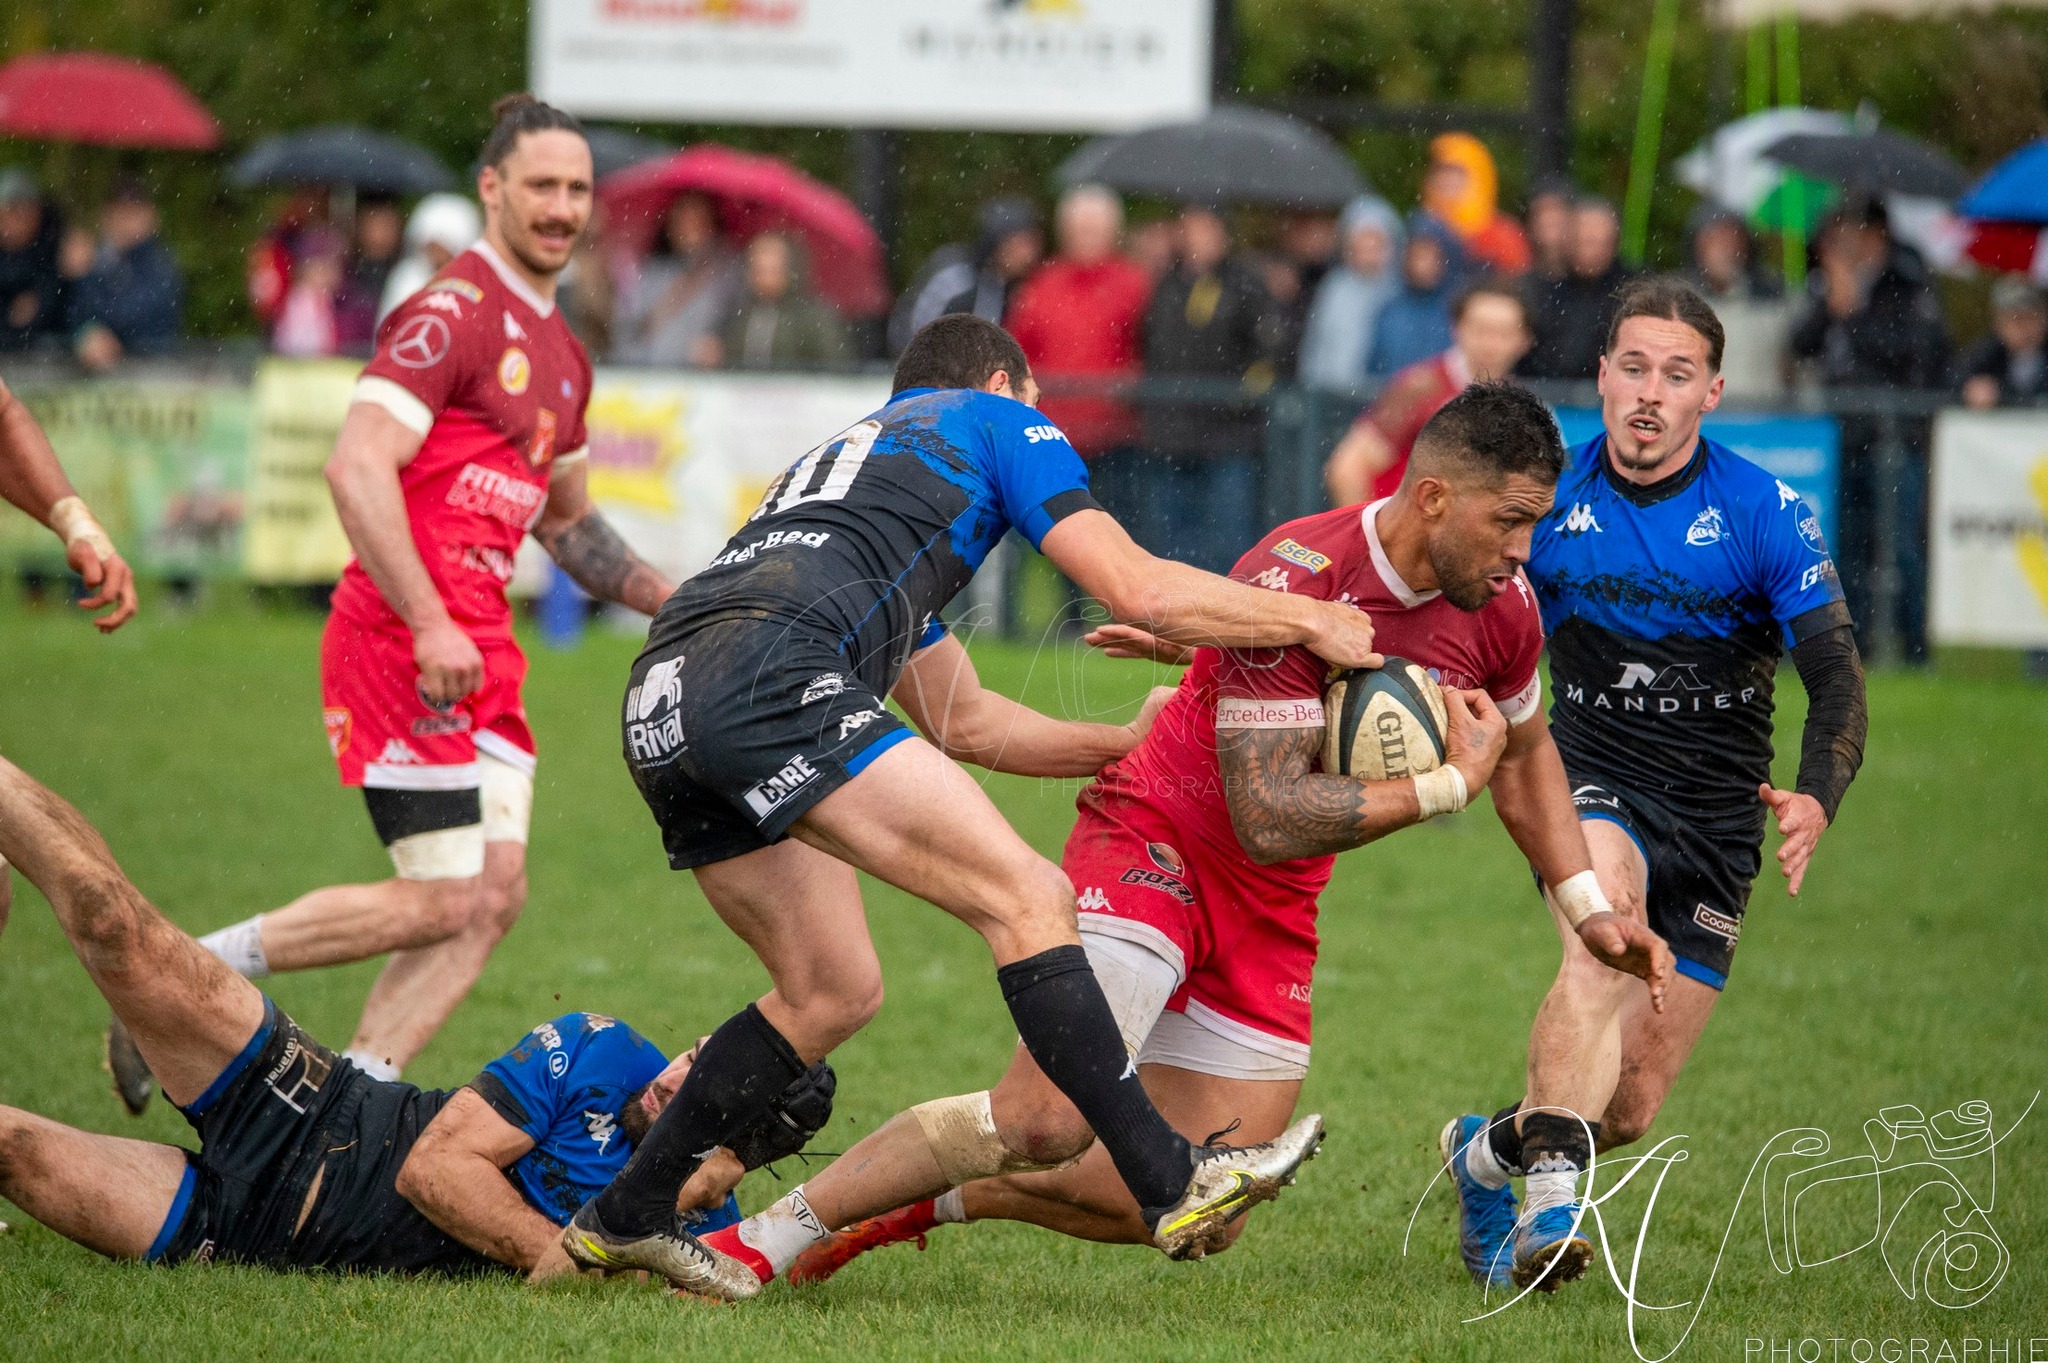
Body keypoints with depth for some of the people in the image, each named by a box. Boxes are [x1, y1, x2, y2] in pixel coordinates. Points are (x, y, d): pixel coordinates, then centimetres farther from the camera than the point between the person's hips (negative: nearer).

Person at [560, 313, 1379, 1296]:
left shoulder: (844, 454, 40)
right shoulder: (997, 422, 20)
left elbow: (964, 722, 43)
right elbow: (1137, 591, 8)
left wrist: (1127, 742, 47)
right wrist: (1313, 620, 19)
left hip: (656, 706, 9)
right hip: (771, 681, -9)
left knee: (832, 993, 21)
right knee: (1027, 898, -9)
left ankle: (624, 1218, 25)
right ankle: (1171, 1184, -16)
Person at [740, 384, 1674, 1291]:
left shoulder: (1501, 607, -5)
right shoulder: (1293, 582, -27)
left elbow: (1524, 754, 18)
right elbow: (1269, 818, -32)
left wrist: (1587, 908, 13)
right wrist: (1448, 787, -27)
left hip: (1273, 914, 7)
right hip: (1156, 844, -7)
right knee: (1041, 1127, -24)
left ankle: (931, 1199, 19)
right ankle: (746, 1241, -13)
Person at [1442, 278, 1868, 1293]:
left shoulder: (1765, 514, -8)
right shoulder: (1547, 497, -4)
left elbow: (1836, 681, -12)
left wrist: (1815, 800, -30)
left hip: (1715, 820, 1)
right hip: (1594, 789, -1)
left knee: (1629, 1107, 1)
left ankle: (1488, 1152, 35)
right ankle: (1552, 1208, -45)